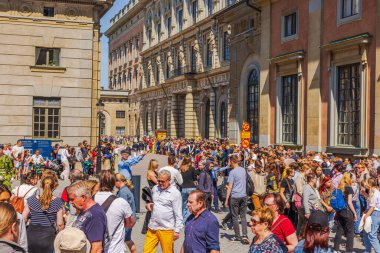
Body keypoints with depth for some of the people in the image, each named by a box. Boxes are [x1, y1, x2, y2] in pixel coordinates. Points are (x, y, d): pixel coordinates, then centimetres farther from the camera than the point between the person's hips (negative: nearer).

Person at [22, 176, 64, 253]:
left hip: (31, 234, 2)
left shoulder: (31, 200, -2)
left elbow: (23, 219, 0)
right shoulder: (58, 202, -6)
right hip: (48, 236, -2)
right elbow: (60, 224, -6)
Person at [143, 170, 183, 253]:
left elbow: (178, 214, -9)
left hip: (166, 229, -5)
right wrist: (149, 204, 4)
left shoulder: (175, 193, -10)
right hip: (152, 227, 5)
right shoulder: (155, 188, 7)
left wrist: (177, 230, -10)